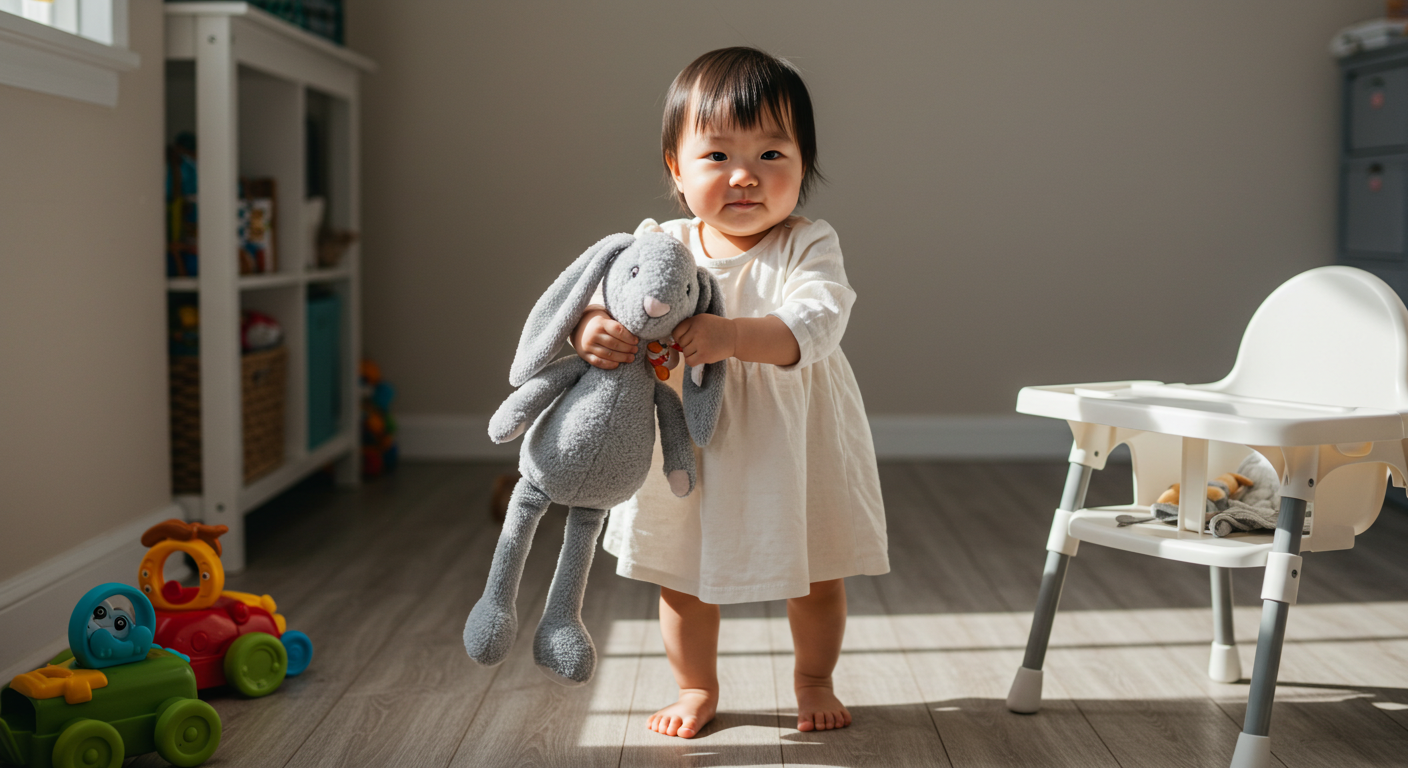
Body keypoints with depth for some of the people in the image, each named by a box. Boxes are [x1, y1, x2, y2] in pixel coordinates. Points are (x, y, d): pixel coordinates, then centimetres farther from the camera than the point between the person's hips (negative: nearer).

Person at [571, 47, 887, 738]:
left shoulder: (808, 247, -14)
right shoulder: (659, 246, -7)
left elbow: (813, 325, -29)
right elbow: (597, 291, -11)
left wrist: (732, 335, -44)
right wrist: (589, 328, -35)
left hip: (795, 447, -1)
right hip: (686, 445, 2)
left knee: (818, 576, 14)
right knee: (681, 574, 14)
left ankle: (814, 682, 40)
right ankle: (696, 687, 38)